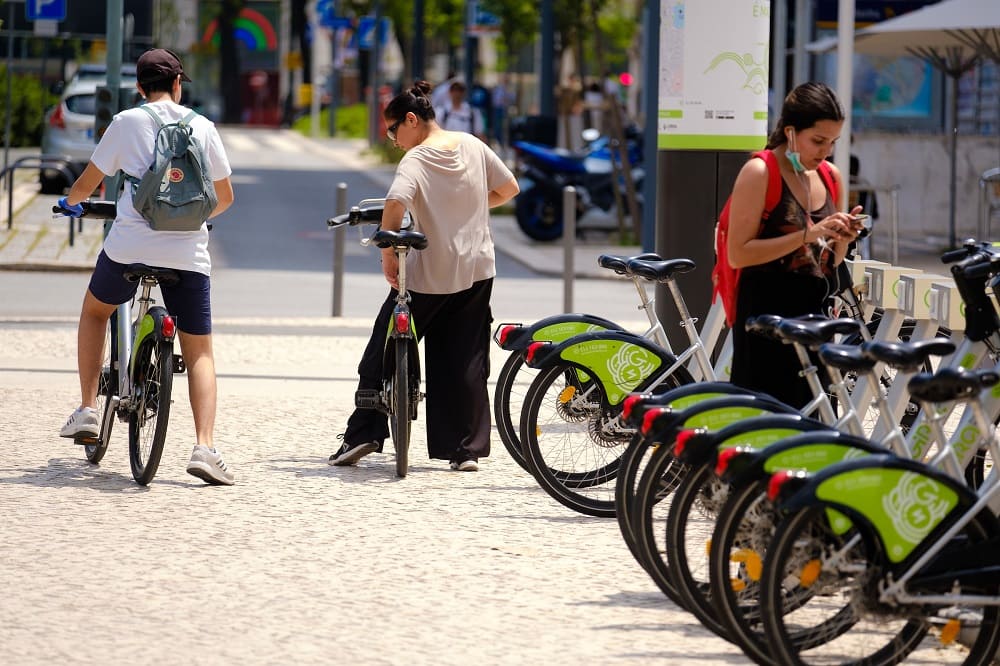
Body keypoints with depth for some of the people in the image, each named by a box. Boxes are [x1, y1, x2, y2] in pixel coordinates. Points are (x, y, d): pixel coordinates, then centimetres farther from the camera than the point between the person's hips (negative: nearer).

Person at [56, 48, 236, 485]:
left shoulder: (126, 123, 3)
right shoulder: (202, 127, 9)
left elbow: (87, 183, 10)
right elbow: (224, 198, 16)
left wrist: (70, 202, 33)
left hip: (129, 245, -1)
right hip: (188, 252, 1)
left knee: (95, 310, 28)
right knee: (199, 352, 8)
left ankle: (87, 410, 20)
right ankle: (204, 447, -10)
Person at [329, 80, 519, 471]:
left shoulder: (416, 160, -13)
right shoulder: (472, 146, 4)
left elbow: (395, 204, -30)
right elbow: (509, 189, 13)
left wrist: (388, 255, -19)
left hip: (428, 276, -5)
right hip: (477, 270, 5)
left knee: (381, 353, 8)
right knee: (466, 363, 9)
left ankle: (361, 436, 7)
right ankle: (469, 450, 7)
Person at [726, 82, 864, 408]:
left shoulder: (830, 177, 12)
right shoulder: (759, 173, -8)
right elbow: (738, 254, -16)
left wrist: (841, 240, -1)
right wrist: (808, 235, -20)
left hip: (815, 314, 7)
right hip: (767, 317, -7)